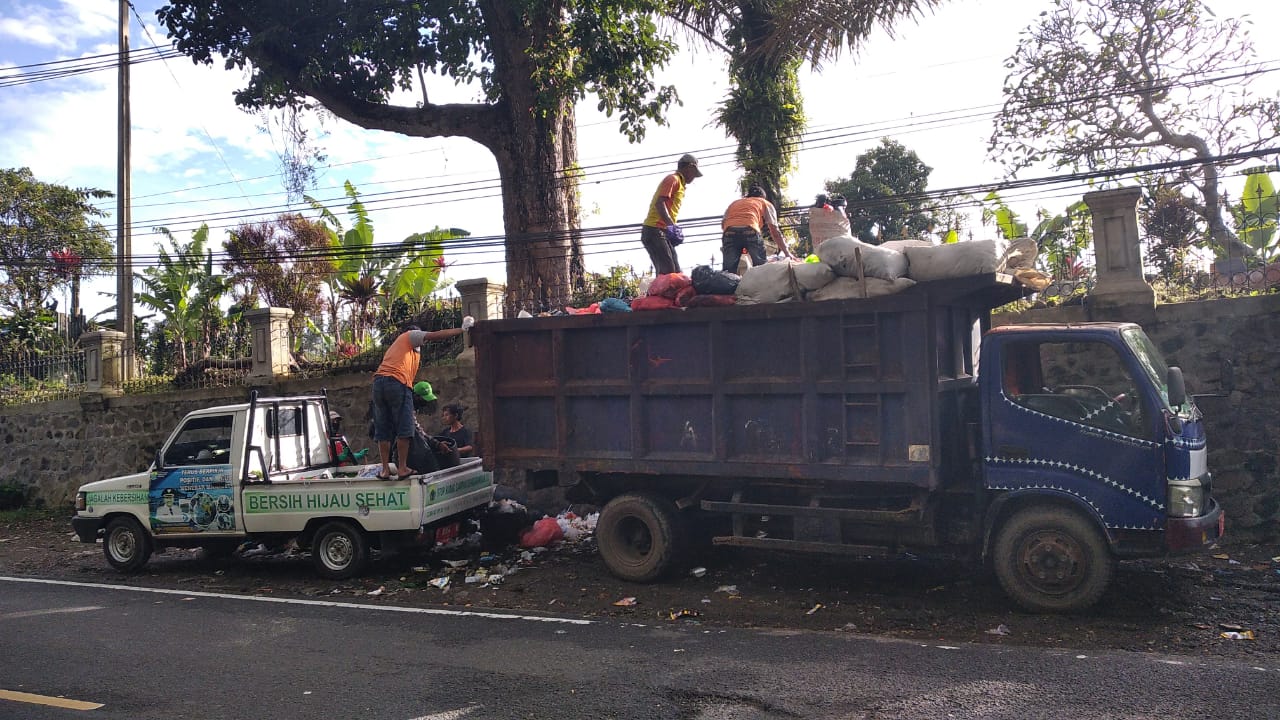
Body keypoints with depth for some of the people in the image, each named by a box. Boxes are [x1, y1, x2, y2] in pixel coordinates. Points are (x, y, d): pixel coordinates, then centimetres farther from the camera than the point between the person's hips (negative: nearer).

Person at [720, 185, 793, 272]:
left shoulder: (734, 203, 37)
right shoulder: (766, 203, 29)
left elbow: (723, 223, 21)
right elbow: (775, 231, 18)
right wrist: (787, 252, 18)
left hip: (729, 232, 3)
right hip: (750, 231, -3)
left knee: (728, 272, 0)